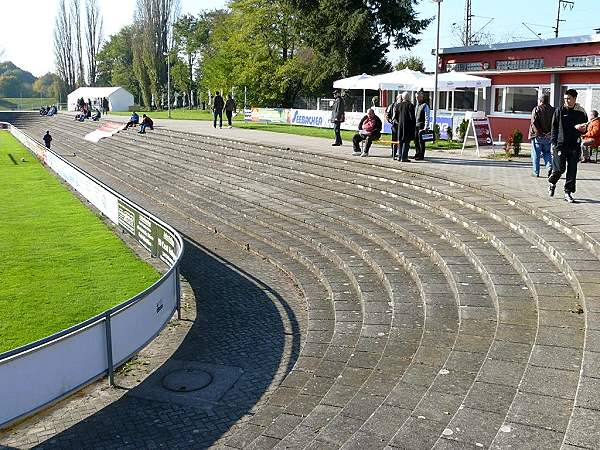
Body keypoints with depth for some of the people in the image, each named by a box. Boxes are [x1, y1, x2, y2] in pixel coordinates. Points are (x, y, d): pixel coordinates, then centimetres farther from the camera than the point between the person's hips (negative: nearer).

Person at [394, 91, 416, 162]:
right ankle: (404, 158, -4)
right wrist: (414, 125, -2)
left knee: (400, 142, 13)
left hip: (400, 126, 5)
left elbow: (395, 117, 6)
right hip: (408, 127, -5)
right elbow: (412, 117, -11)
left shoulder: (398, 105, 5)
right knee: (406, 142, -2)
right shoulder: (410, 105, -11)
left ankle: (400, 156, 16)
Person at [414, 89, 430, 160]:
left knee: (421, 141, -5)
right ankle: (417, 154, 21)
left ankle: (421, 156, -1)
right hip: (416, 125, 8)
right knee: (416, 140, 11)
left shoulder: (425, 105, -8)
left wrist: (426, 127, -17)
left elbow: (427, 117, -12)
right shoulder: (417, 105, 16)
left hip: (421, 125, -8)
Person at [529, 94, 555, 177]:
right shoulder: (553, 110, 7)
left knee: (536, 155, 5)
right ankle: (549, 166, -5)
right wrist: (550, 132, 4)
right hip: (548, 136, 4)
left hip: (537, 136, -4)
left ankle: (536, 172, 7)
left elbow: (534, 123, -15)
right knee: (547, 153, 17)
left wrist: (538, 133, -15)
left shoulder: (536, 109, -5)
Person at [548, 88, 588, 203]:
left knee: (572, 171, 1)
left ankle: (568, 192, 9)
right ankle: (551, 183, 25)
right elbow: (554, 128, 5)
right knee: (559, 169, -4)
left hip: (574, 146, 2)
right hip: (561, 145, -2)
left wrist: (581, 128, -9)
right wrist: (554, 143, -3)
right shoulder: (559, 111, 4)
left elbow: (585, 129, 15)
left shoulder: (581, 112, 7)